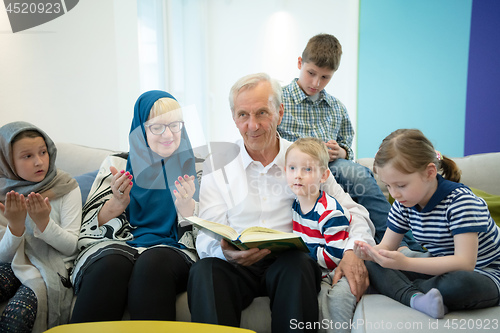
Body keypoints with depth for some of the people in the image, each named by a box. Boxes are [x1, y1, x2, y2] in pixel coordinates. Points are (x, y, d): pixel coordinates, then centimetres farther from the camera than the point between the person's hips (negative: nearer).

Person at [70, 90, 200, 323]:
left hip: (172, 250, 0)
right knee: (112, 263, -34)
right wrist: (118, 203, -11)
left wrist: (186, 205, -15)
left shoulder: (194, 168, 12)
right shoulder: (117, 164, 15)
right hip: (114, 248, 1)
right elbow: (90, 227, 9)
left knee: (153, 262, -35)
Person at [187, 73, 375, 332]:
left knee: (299, 265, -33)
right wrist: (225, 252, -23)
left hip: (290, 260, 1)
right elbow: (208, 238, 2)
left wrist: (354, 249, -13)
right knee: (204, 272, -31)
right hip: (237, 264, 0)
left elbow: (352, 212, 9)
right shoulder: (217, 166, 8)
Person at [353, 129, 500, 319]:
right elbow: (387, 246, 2)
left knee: (460, 284, -42)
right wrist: (371, 252, -24)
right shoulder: (404, 203, -1)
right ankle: (416, 298, -34)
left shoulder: (460, 201, -23)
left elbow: (465, 263, -31)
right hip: (442, 268, 6)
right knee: (373, 267, -10)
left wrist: (405, 263, -41)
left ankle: (399, 289, -16)